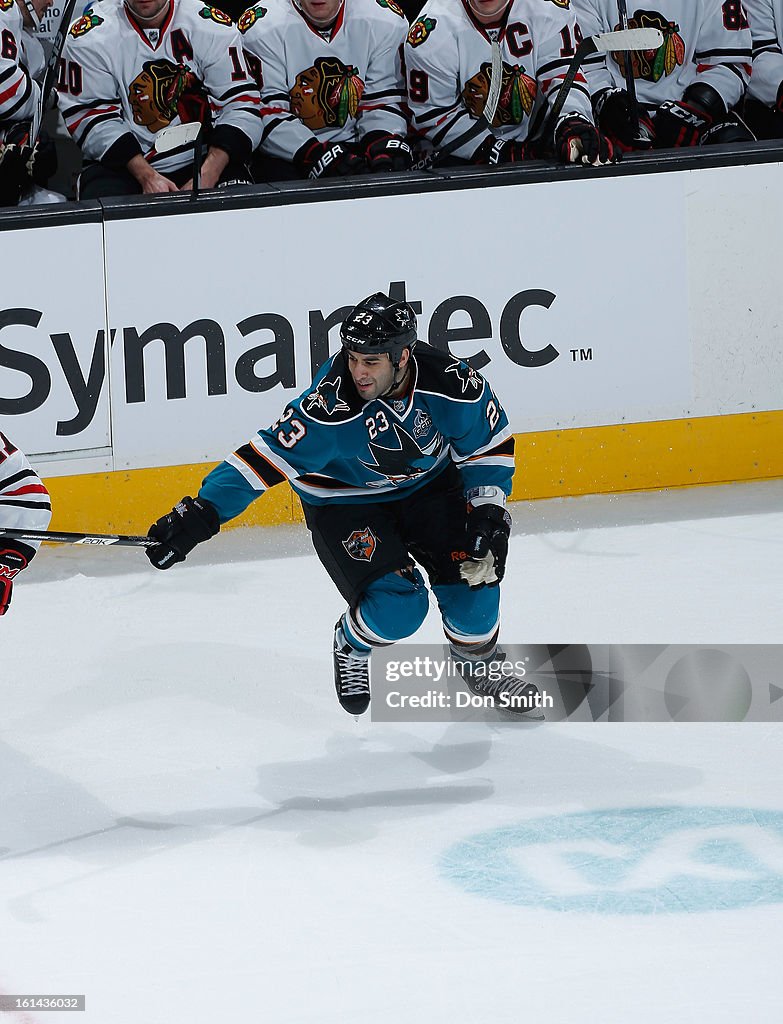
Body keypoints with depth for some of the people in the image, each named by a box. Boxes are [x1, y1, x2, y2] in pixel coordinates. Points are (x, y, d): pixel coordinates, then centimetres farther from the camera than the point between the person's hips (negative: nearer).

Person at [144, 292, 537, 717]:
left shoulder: (452, 384, -25)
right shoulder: (330, 408, -34)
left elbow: (490, 444, -6)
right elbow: (265, 457, -30)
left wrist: (489, 510, -13)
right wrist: (203, 513, -37)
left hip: (429, 483, 4)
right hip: (345, 502, -4)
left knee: (472, 575, -9)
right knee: (397, 607, -19)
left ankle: (478, 662, 23)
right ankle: (352, 647, 15)